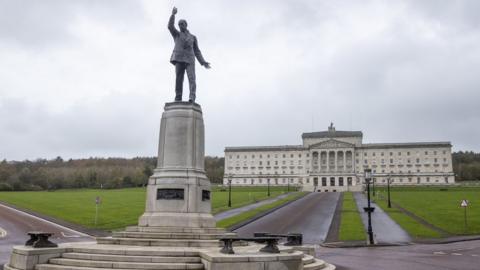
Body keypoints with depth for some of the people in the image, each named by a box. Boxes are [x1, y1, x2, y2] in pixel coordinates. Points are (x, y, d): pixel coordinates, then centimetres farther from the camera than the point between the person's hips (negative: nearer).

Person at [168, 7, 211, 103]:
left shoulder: (193, 37, 24)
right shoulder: (176, 34, 23)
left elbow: (197, 51, 18)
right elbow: (170, 26, 3)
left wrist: (203, 62, 5)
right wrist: (173, 14, -6)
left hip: (189, 60, 0)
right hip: (179, 59, 0)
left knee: (191, 78, -19)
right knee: (179, 79, -11)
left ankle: (192, 98, -33)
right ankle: (178, 99, -14)